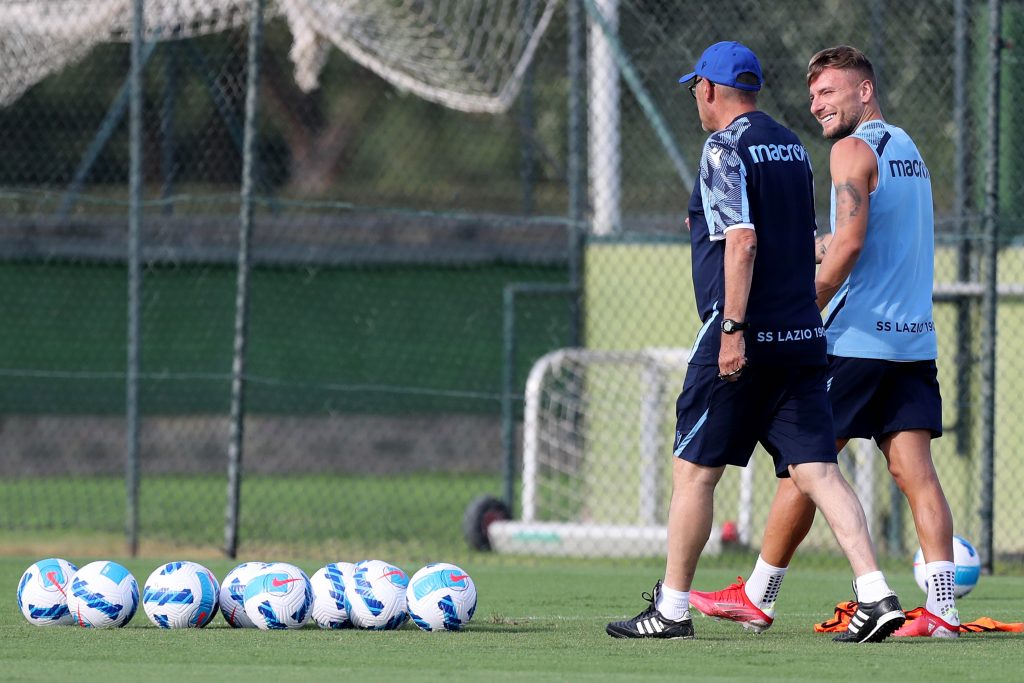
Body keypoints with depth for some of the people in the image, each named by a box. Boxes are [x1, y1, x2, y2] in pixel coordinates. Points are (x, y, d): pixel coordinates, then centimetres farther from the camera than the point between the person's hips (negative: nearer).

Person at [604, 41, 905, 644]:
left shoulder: (727, 149, -9)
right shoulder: (792, 147, 15)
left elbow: (743, 241, -19)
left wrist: (733, 328, -22)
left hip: (745, 338, -7)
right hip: (803, 334, 7)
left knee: (695, 470, 3)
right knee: (818, 469, 0)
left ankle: (671, 610, 8)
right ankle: (877, 595, -14)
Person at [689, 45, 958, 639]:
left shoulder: (852, 150, -8)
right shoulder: (908, 149, 18)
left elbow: (849, 241, -18)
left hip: (856, 340, -8)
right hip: (916, 340, 8)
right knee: (916, 473, 0)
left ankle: (758, 598, 11)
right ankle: (942, 608, -11)